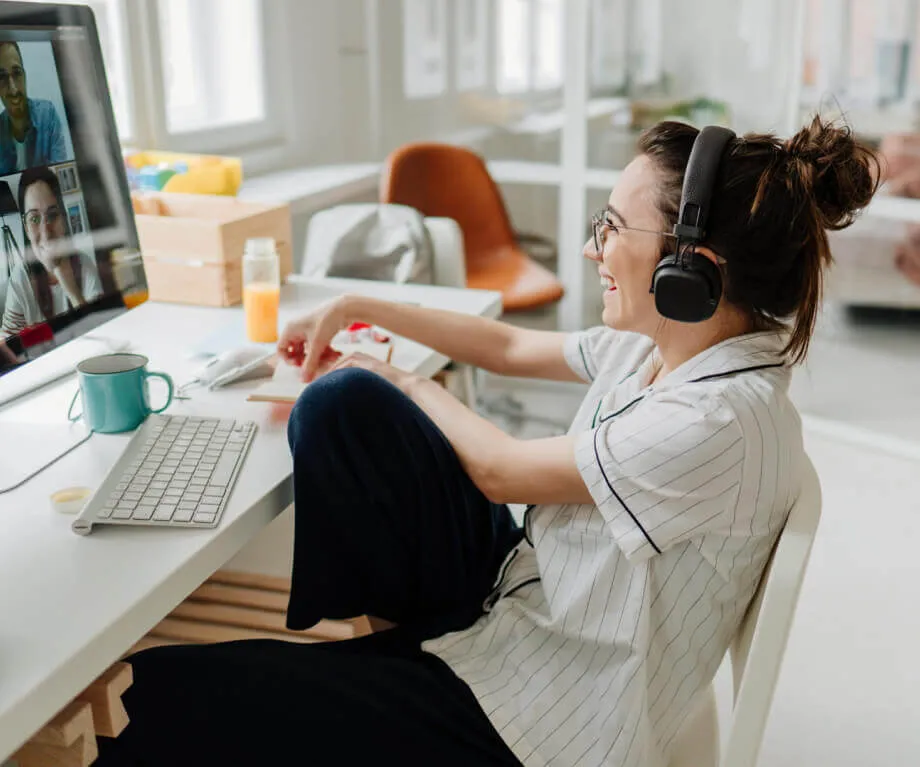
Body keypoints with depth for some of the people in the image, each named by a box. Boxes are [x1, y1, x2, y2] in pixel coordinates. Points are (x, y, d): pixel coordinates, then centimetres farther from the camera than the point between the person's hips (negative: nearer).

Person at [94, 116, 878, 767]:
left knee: (160, 696, -14)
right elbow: (511, 347, 12)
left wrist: (403, 382, 0)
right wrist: (357, 308, 12)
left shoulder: (719, 424, -30)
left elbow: (500, 470, -17)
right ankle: (352, 621, 16)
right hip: (515, 592, 9)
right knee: (343, 402, -2)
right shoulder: (659, 344, -4)